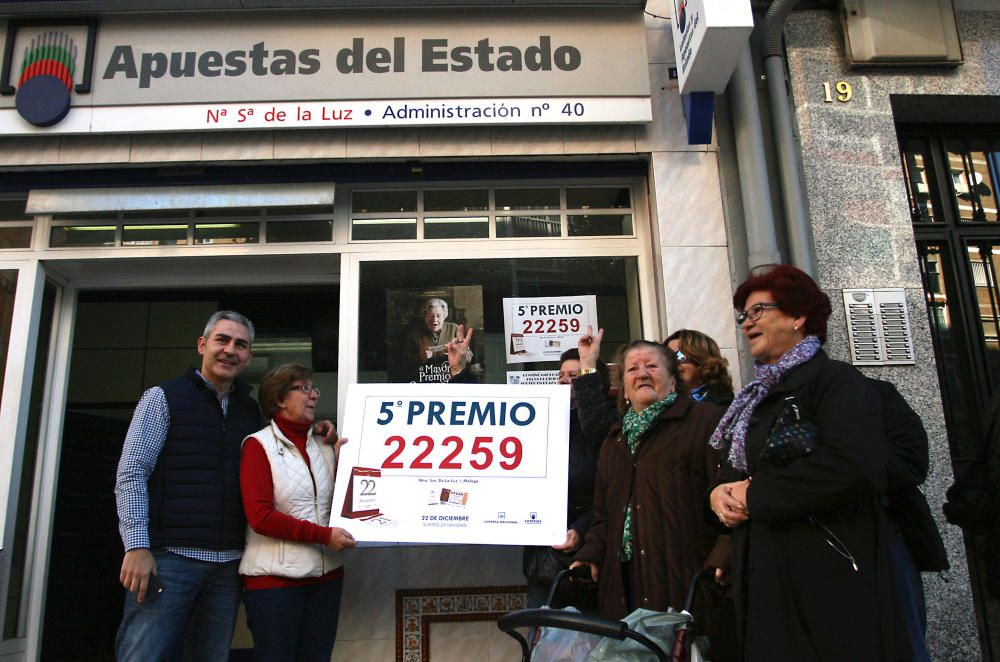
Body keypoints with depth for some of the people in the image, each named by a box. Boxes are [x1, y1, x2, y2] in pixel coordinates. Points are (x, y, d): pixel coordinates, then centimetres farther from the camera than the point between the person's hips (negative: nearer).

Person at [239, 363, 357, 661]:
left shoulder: (324, 446, 10)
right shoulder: (259, 445, -5)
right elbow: (260, 516, -14)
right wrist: (323, 535, -18)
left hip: (326, 575, 5)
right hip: (275, 580, -5)